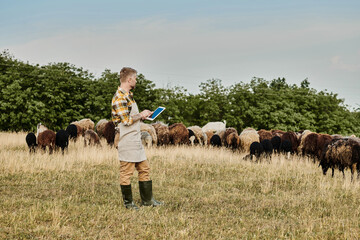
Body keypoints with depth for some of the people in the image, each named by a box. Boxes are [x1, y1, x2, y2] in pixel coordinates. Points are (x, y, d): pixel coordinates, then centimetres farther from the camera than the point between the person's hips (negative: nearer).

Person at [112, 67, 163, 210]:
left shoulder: (128, 95, 17)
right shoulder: (119, 97, -15)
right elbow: (126, 120, -20)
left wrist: (143, 115, 14)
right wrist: (141, 115, -8)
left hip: (136, 140, 10)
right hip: (126, 142, -10)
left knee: (144, 169, 13)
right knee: (127, 172, -1)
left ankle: (147, 200, 20)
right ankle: (128, 203, 8)